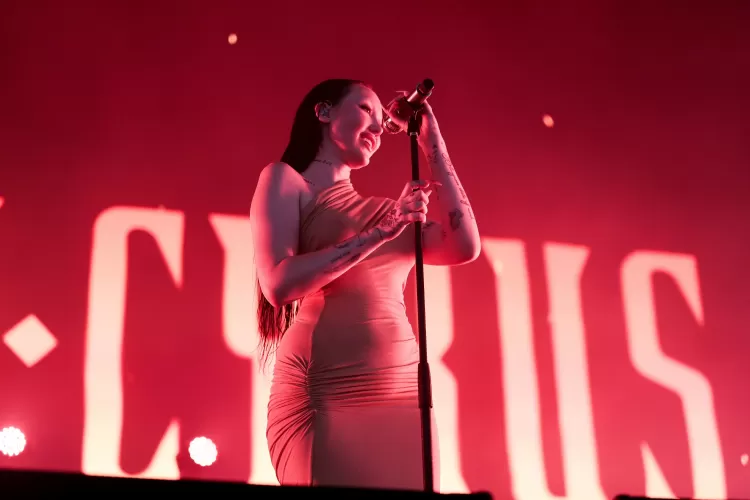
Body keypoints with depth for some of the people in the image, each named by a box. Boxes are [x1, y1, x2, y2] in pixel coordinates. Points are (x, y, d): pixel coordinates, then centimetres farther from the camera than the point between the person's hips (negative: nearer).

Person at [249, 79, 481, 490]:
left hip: (404, 398, 5)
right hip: (325, 395, -5)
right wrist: (381, 232, -10)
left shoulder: (383, 210, 23)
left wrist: (433, 147, 16)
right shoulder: (284, 180, 8)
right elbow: (279, 284, -8)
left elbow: (464, 247, 9)